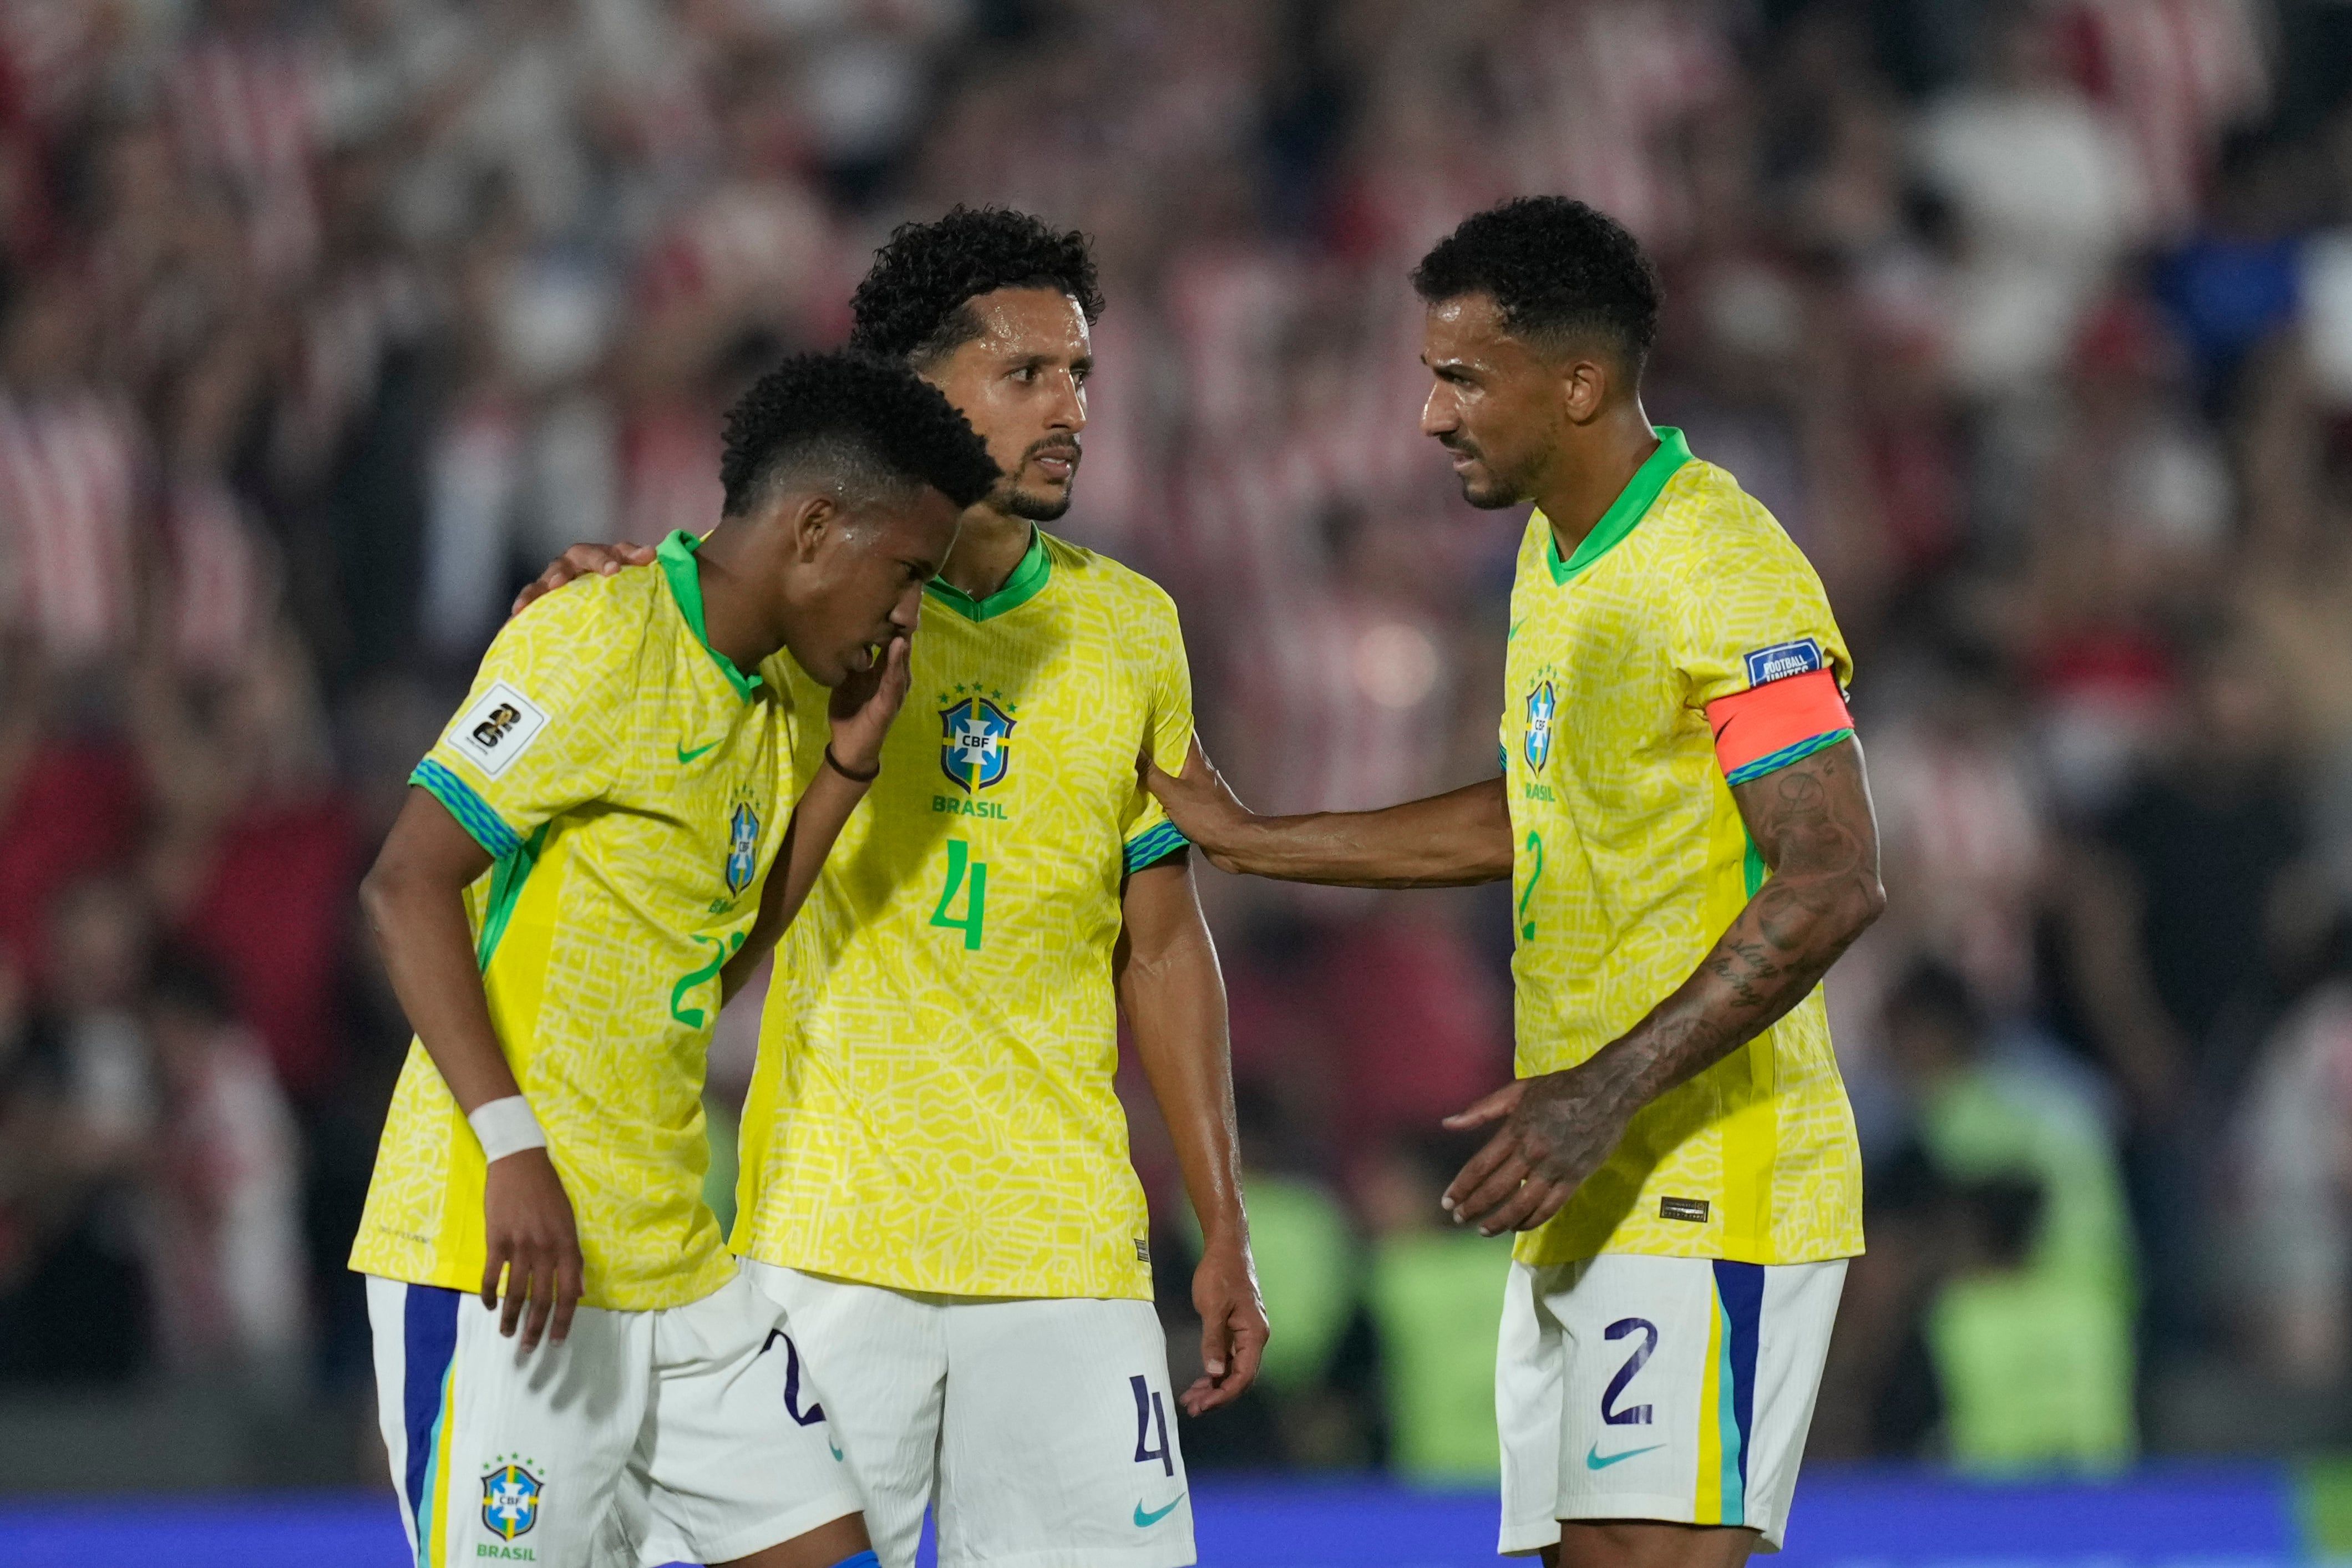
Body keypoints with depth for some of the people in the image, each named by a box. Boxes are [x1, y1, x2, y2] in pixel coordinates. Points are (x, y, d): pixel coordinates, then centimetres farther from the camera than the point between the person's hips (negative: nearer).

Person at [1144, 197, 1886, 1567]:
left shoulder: (1723, 573, -15)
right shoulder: (1557, 555, 16)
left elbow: (1834, 880, -21)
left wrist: (1610, 1093, -26)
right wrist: (1243, 836, 28)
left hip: (1708, 1193, -10)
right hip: (1586, 1199, 10)